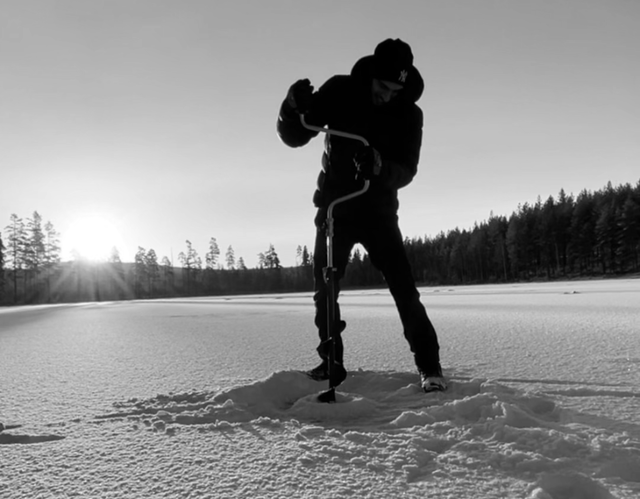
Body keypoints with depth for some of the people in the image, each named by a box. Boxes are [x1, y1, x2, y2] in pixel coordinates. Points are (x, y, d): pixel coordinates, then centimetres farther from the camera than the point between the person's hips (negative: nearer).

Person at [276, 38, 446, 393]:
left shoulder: (408, 114, -6)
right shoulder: (340, 92, -7)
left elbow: (406, 171, -12)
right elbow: (293, 136, -8)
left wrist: (379, 165, -35)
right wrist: (294, 108, -30)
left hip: (379, 210, 0)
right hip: (334, 206, 1)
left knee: (404, 289, -9)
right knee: (323, 288, 2)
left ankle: (429, 366, 1)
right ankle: (331, 362, 17)